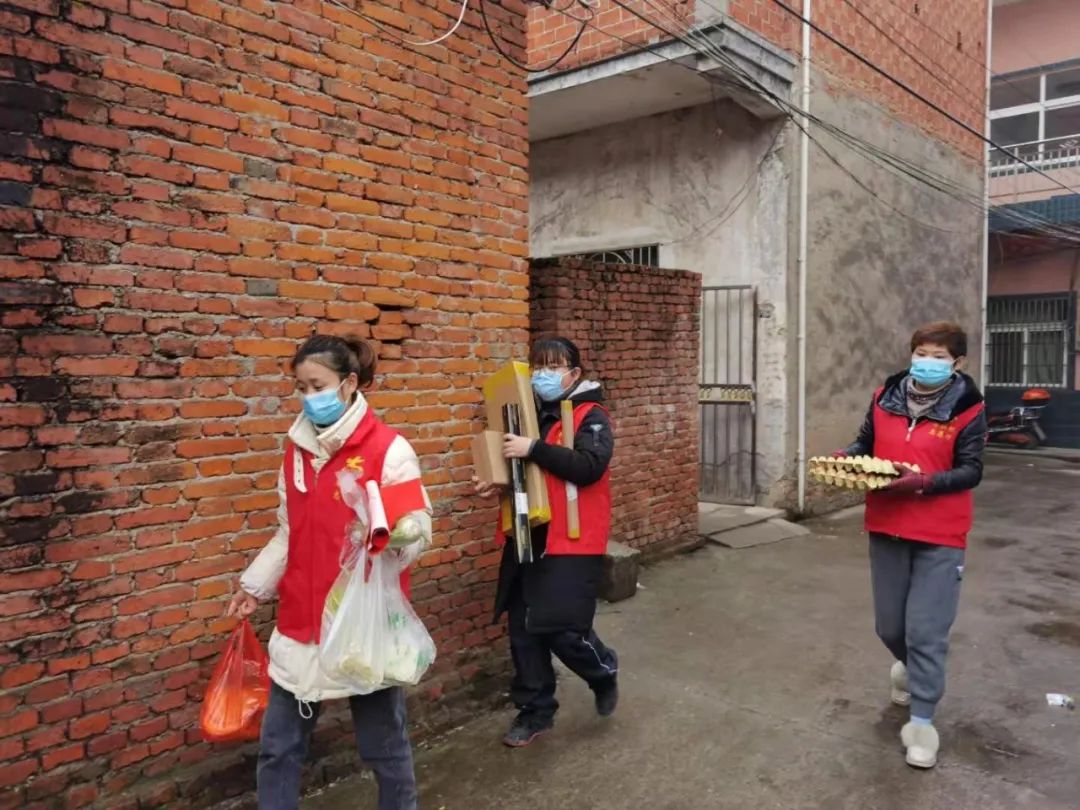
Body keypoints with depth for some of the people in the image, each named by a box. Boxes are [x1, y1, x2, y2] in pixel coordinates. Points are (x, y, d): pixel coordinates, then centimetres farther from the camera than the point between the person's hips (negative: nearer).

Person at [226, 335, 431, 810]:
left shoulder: (388, 450, -13)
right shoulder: (296, 449, 6)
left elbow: (418, 532, -14)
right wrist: (256, 584, 12)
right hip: (301, 621, 5)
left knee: (383, 744, 12)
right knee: (277, 748, 14)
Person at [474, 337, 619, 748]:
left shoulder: (591, 416, -8)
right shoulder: (530, 413, 12)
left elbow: (589, 466, -24)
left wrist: (534, 449, -27)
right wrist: (497, 484, 0)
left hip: (572, 541, -6)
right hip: (526, 536, 6)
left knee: (562, 627, -8)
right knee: (523, 627, 9)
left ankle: (605, 672, 25)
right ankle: (535, 709, 27)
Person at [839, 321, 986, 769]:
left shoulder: (967, 410, -9)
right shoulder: (885, 397, 1)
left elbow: (970, 471, -12)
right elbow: (866, 443, 9)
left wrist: (923, 482, -27)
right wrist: (846, 459, -13)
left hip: (940, 536, -4)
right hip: (886, 528, 4)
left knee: (926, 631, -2)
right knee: (889, 626, 15)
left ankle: (921, 721, 14)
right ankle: (910, 665, 48)